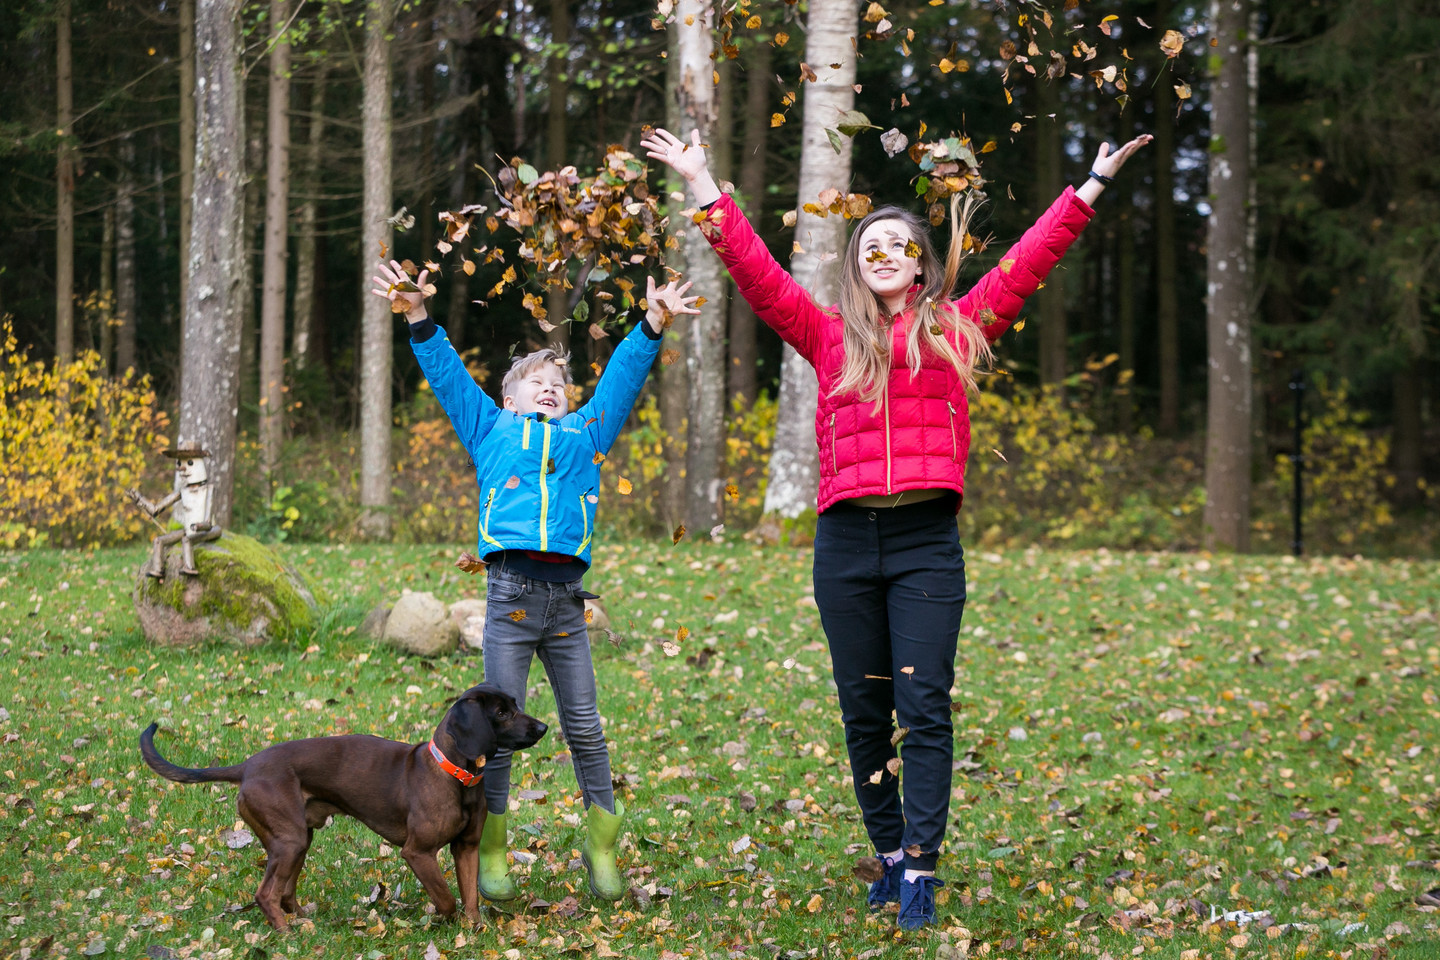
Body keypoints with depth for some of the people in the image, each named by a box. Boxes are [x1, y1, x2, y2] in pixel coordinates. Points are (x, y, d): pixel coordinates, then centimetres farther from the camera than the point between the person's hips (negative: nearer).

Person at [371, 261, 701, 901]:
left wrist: (651, 326, 13)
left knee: (584, 726, 2)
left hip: (568, 599, 2)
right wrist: (418, 317, 7)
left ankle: (601, 848, 8)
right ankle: (491, 853, 5)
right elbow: (447, 374, 17)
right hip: (511, 593, -2)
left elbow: (623, 376, 23)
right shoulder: (492, 429, 21)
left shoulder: (587, 430, 25)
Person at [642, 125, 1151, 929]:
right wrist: (705, 186, 6)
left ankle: (921, 870, -9)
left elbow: (1026, 265, 10)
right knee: (865, 712, 6)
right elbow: (757, 272, 10)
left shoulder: (956, 329, 11)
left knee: (925, 709, -8)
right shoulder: (831, 335, 13)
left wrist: (1091, 188, 7)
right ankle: (889, 856, 17)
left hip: (928, 540, -2)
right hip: (847, 541, 2)